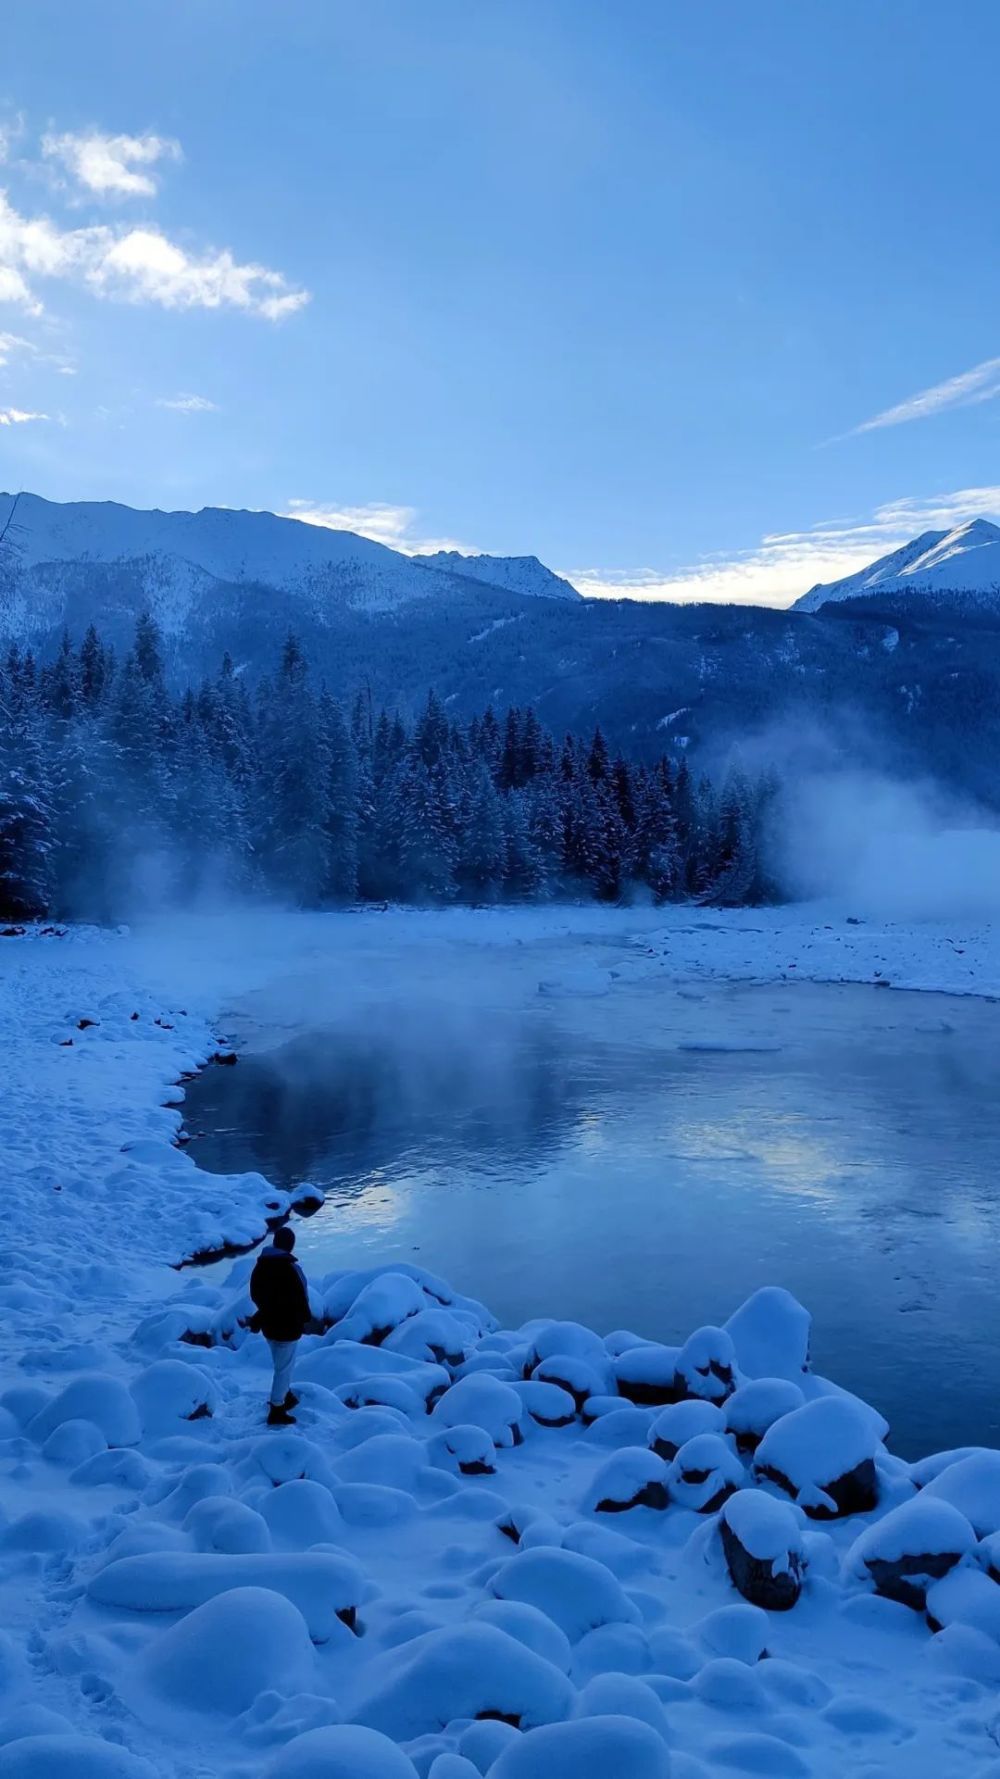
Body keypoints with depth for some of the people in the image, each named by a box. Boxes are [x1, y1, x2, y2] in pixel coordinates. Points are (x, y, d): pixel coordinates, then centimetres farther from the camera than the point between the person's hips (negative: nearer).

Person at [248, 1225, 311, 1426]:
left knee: (281, 1363, 26)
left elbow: (255, 1295, 9)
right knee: (284, 1366, 5)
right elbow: (300, 1299, -21)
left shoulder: (260, 1266, -1)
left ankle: (286, 1396, 42)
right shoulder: (291, 1268, -26)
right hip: (288, 1326, -8)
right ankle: (276, 1411, 10)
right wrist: (305, 1317, -5)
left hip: (268, 1323, 8)